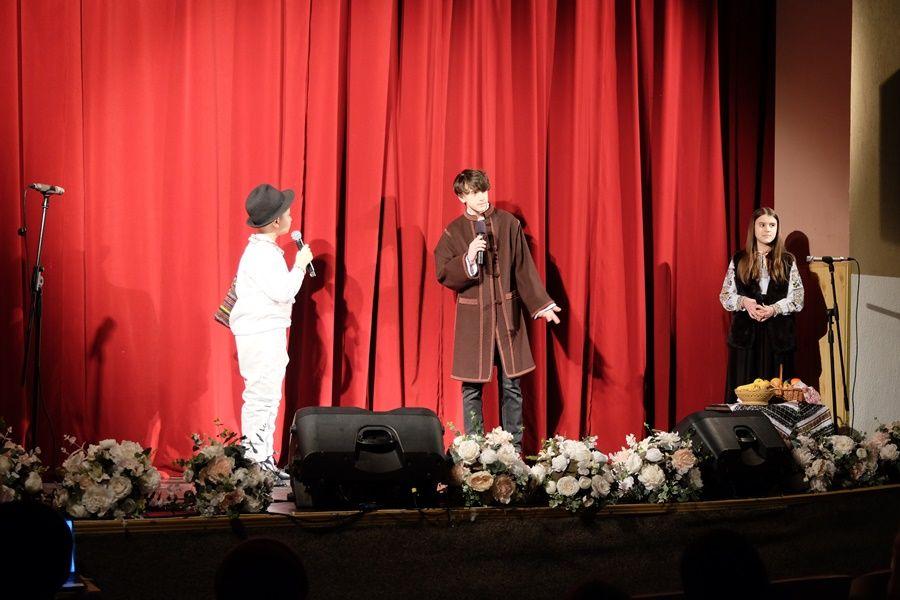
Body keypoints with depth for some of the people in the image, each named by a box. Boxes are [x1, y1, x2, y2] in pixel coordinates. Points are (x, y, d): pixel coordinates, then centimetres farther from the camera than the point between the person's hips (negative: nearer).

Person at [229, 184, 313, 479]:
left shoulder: (265, 250, 15)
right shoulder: (262, 254, -17)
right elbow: (283, 291, -23)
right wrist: (299, 265, -13)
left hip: (269, 332, 11)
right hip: (260, 335, -11)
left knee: (269, 398, 12)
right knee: (260, 397, -10)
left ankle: (264, 459, 16)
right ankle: (254, 461, -9)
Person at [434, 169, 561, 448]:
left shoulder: (509, 223, 2)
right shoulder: (454, 232, 1)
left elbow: (524, 269, 4)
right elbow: (443, 274, -4)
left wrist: (542, 304, -1)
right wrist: (468, 259, -20)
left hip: (507, 313, 1)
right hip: (472, 317, -1)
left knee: (511, 385, 3)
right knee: (472, 387, 2)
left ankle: (514, 449, 9)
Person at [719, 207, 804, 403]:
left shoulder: (788, 261, 6)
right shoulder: (739, 260, 7)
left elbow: (798, 300, 3)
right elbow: (725, 296, 8)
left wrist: (774, 309, -13)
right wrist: (744, 302, -12)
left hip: (777, 335, 0)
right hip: (746, 335, 0)